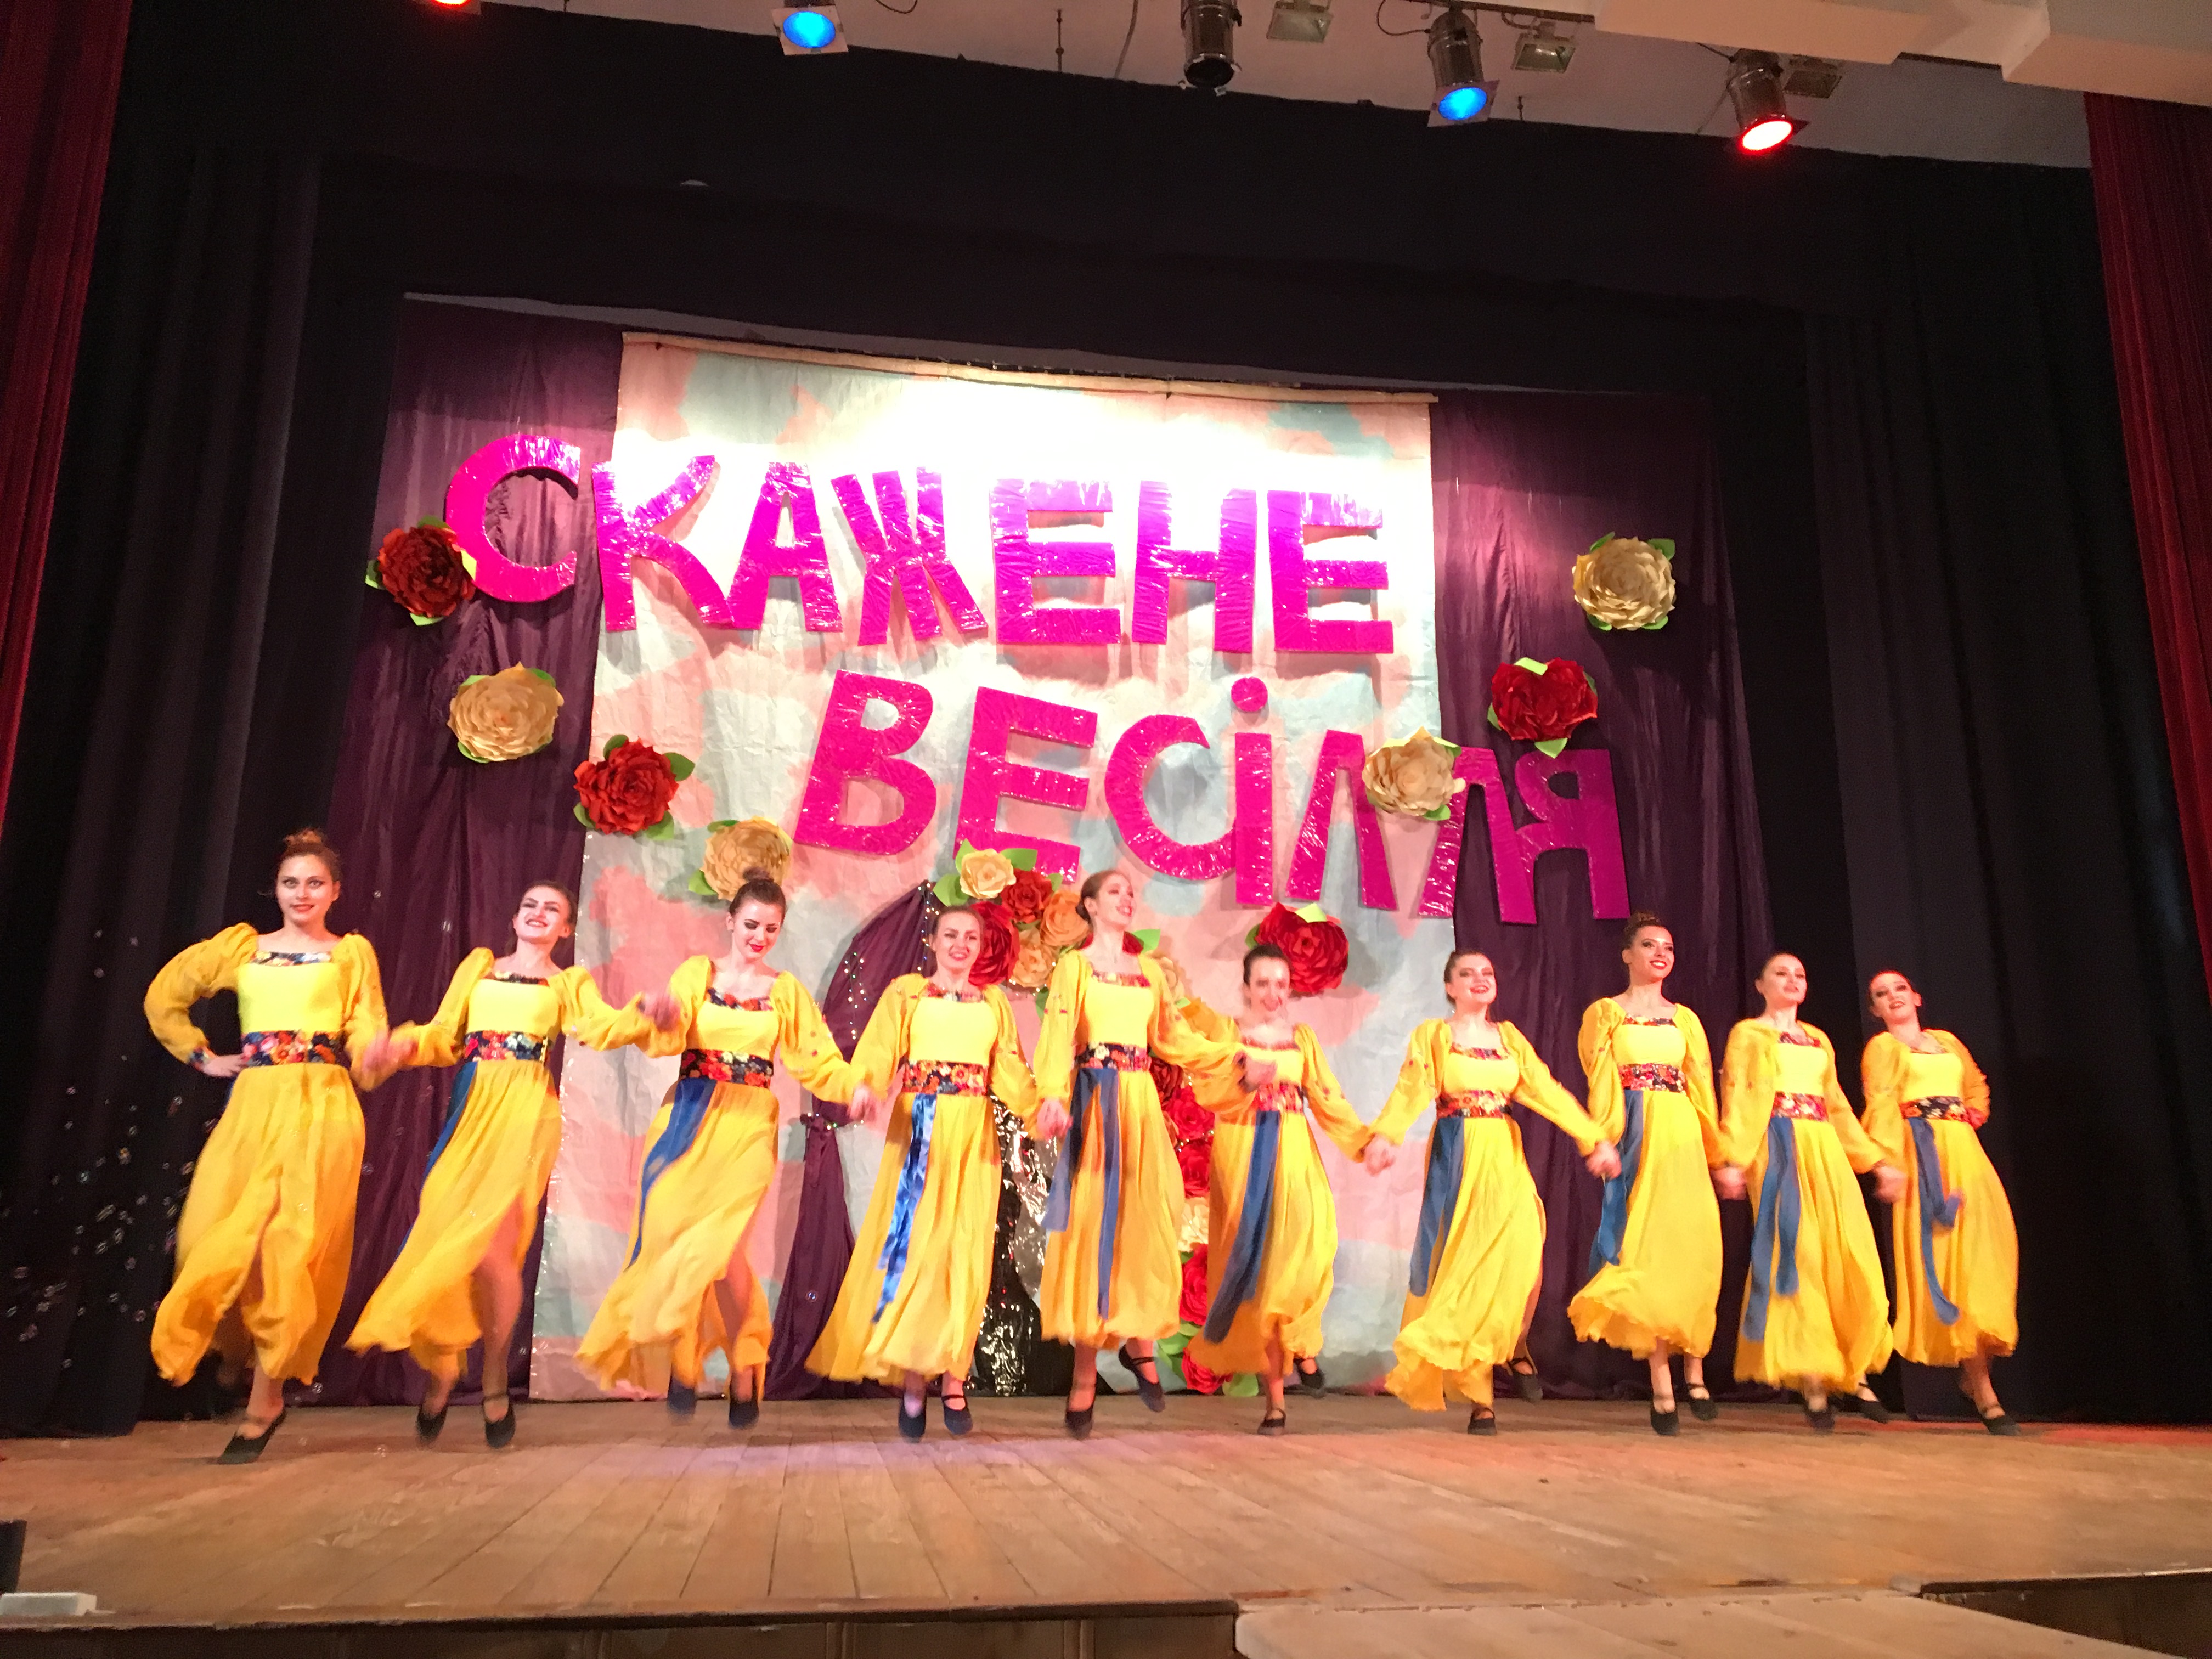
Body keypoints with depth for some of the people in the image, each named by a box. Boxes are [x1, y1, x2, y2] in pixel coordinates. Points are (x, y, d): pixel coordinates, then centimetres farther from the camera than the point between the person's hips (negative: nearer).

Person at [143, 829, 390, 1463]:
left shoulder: (352, 953, 9)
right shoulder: (241, 946, 14)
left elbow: (364, 1041, 2)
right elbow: (164, 996, 26)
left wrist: (373, 1056, -21)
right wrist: (201, 1057, 16)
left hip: (322, 1109, -2)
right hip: (253, 1107, 3)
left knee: (294, 1246, -7)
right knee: (219, 1240, -4)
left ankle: (264, 1399, 3)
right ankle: (236, 1347, 25)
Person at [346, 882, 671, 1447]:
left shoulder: (569, 983, 14)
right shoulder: (478, 967, 21)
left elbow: (602, 1028, -4)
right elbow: (445, 1037, 15)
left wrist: (643, 1012, -23)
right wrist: (409, 1044, -6)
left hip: (527, 1111, -3)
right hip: (470, 1109, 3)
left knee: (492, 1245, -13)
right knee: (444, 1239, -5)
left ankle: (495, 1383, 4)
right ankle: (441, 1366, 18)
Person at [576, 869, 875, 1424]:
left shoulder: (787, 991, 10)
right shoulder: (698, 973, 6)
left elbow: (817, 1059, 4)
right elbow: (670, 1037, -8)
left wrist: (854, 1087, -14)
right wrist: (663, 1018, -31)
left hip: (748, 1125, -1)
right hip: (689, 1119, 1)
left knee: (720, 1244, -12)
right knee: (671, 1232, -5)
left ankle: (744, 1373, 6)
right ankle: (680, 1358, 15)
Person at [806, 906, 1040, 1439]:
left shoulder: (994, 1001, 15)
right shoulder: (906, 993, 6)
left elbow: (1011, 1073, 10)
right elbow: (878, 1055, -7)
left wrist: (1043, 1112, -5)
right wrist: (863, 1094, -26)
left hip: (974, 1137, 2)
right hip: (919, 1133, -2)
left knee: (966, 1251, 0)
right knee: (914, 1244, -7)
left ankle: (953, 1379, 6)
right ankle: (912, 1377, 2)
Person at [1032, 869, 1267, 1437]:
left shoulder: (1150, 971, 18)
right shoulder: (1075, 965, 3)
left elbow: (1176, 1040, 18)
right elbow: (1058, 1037, -11)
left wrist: (1240, 1059, 10)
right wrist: (1053, 1096, -27)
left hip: (1142, 1104, 4)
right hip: (1094, 1102, -4)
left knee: (1148, 1221, -4)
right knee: (1093, 1224, -5)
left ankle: (1139, 1341, 13)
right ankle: (1085, 1373, 1)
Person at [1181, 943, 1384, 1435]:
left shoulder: (1303, 1036, 15)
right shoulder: (1225, 1030, 7)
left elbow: (1329, 1100, 7)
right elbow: (1205, 1090, -7)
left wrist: (1367, 1140, -6)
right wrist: (1245, 1079, -25)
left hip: (1293, 1158, 2)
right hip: (1243, 1158, -2)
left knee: (1301, 1255, -20)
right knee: (1255, 1261, -6)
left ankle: (1298, 1340, 3)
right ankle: (1275, 1394, 1)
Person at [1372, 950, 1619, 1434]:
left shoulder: (1509, 1038, 14)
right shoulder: (1433, 1036, 3)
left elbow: (1546, 1091, 6)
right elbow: (1411, 1091, -11)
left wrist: (1594, 1138, -4)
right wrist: (1384, 1136, -29)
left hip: (1504, 1158, 3)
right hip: (1457, 1158, -3)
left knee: (1522, 1258, -16)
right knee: (1462, 1266, -4)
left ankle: (1513, 1348, 12)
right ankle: (1477, 1396, 7)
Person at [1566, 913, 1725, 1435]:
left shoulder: (1684, 1019, 17)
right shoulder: (1605, 1013, 7)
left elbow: (1703, 1090, 12)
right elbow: (1602, 1085, -3)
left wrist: (1718, 1154, 6)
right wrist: (1604, 1143, -14)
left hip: (1682, 1137, 3)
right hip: (1637, 1138, -3)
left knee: (1693, 1248, -3)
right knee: (1646, 1252, -6)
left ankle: (1694, 1371, 9)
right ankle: (1662, 1385, -2)